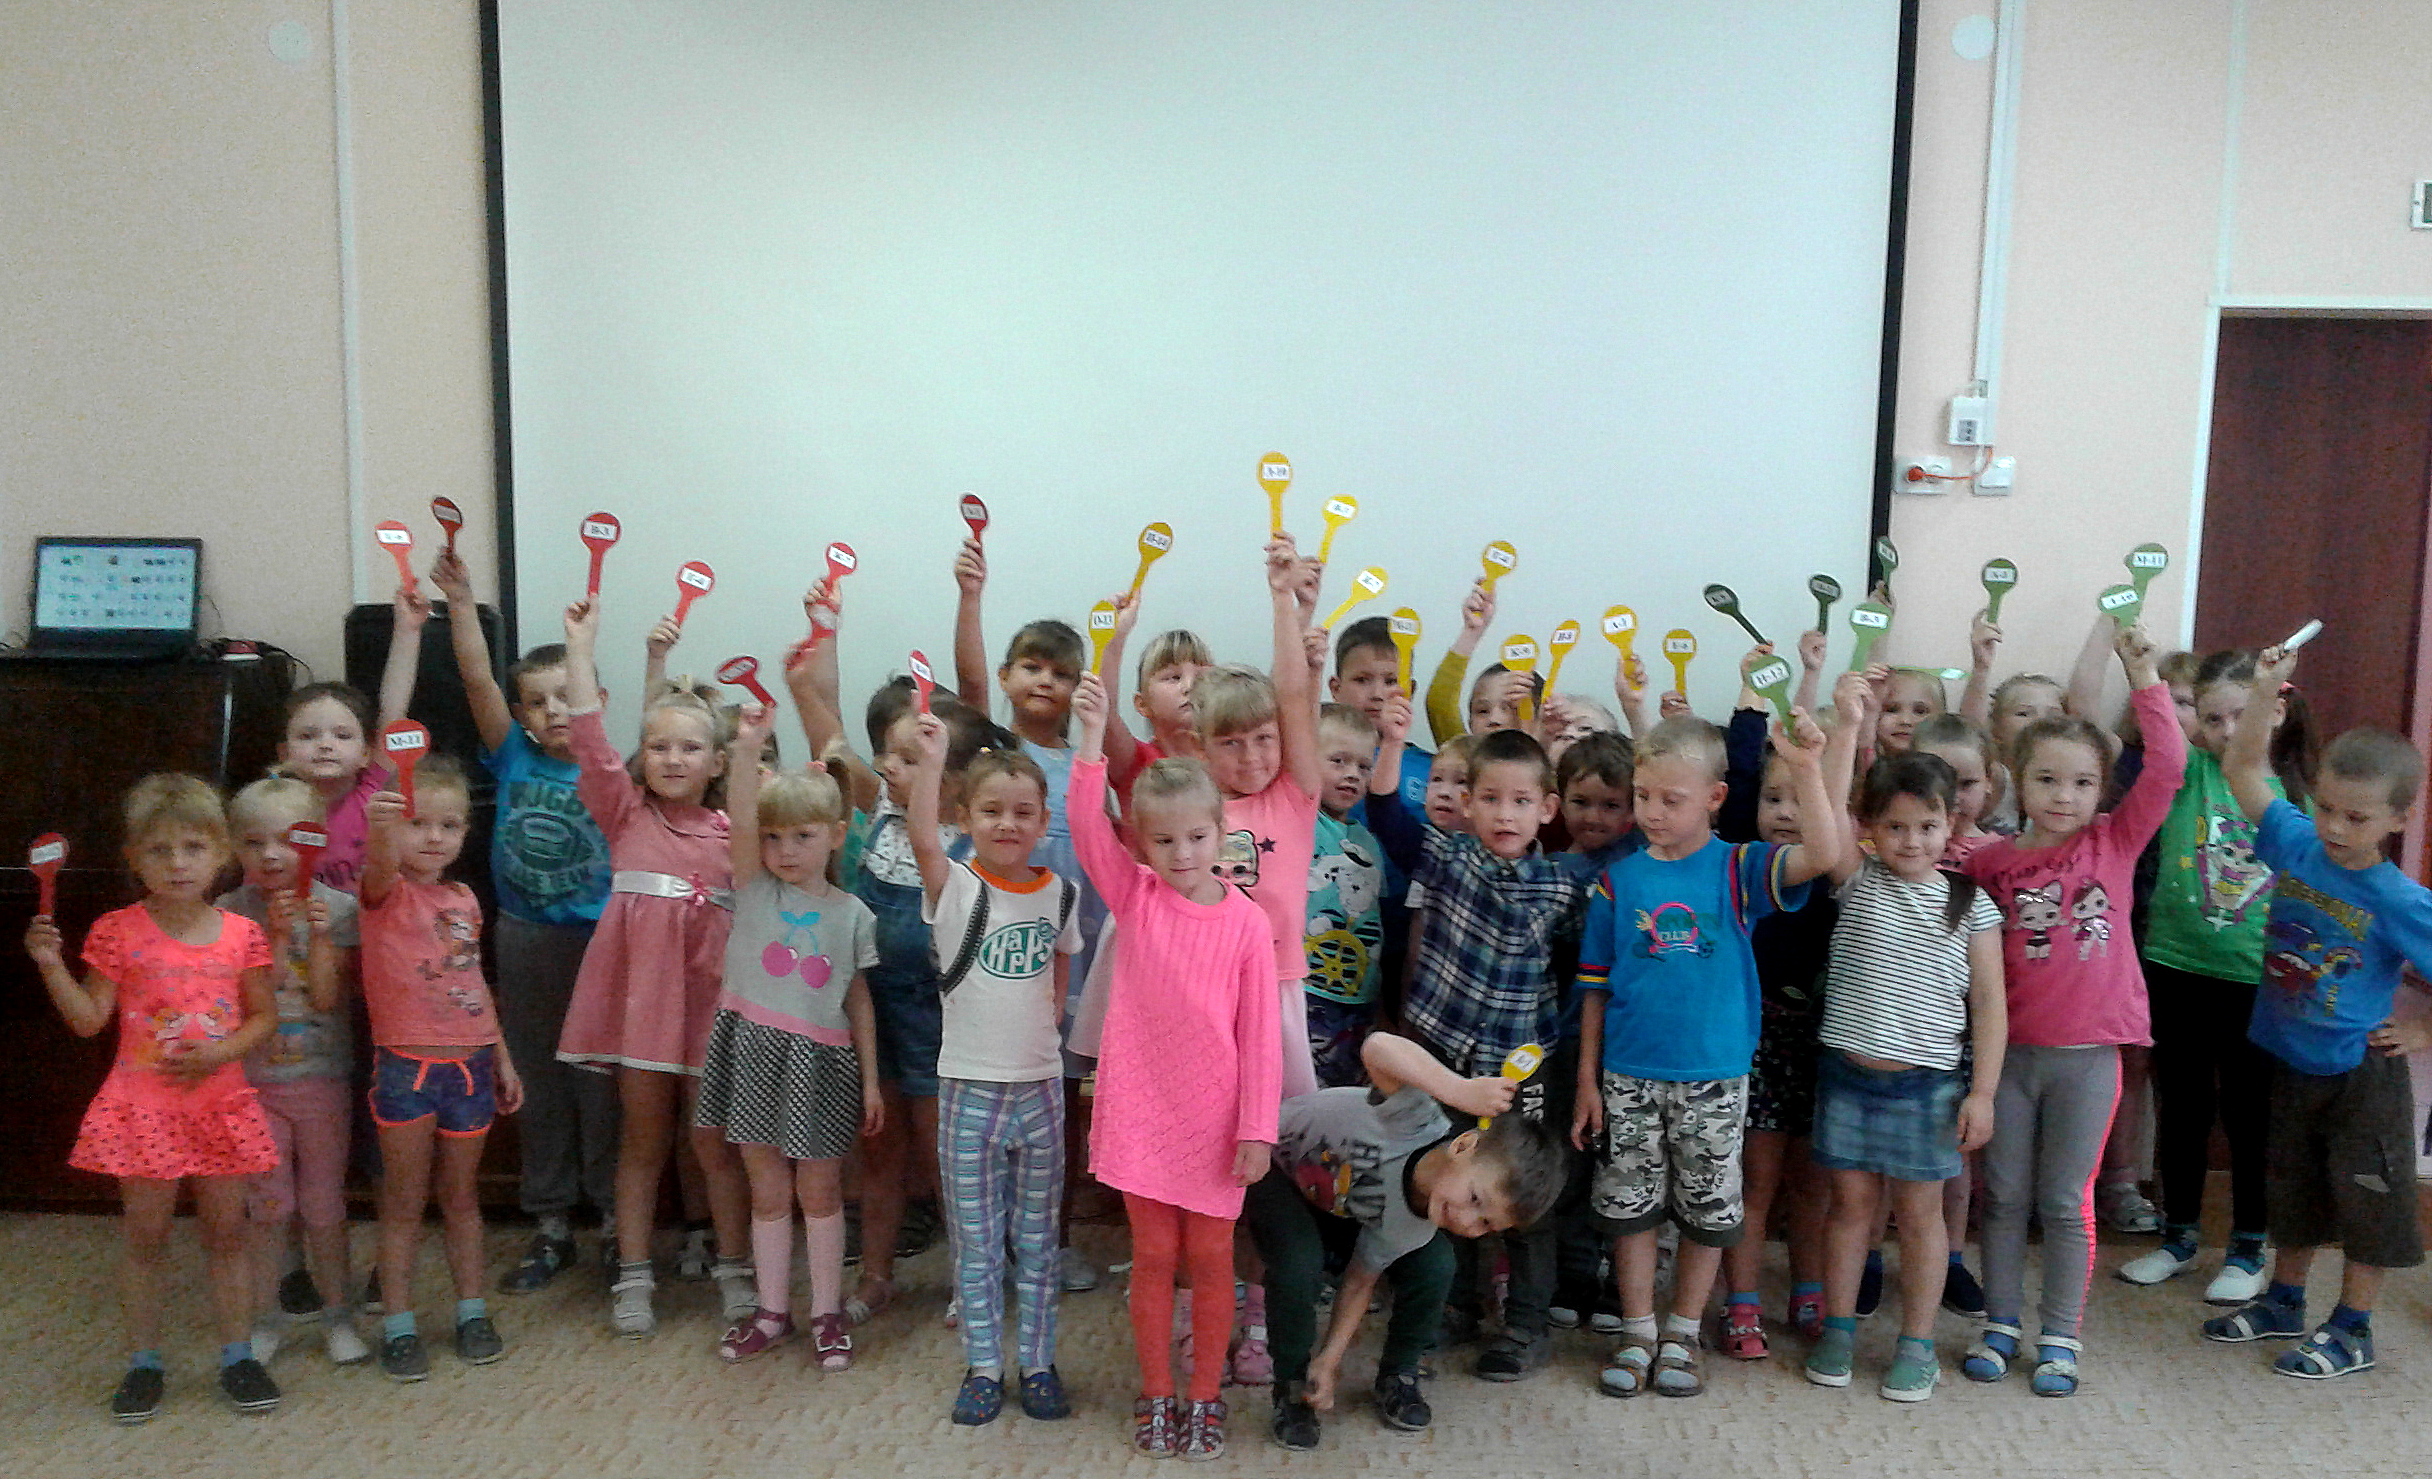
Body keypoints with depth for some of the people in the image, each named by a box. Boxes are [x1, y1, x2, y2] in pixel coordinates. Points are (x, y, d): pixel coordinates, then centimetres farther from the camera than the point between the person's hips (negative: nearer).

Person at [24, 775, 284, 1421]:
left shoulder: (241, 935, -2)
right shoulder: (118, 932, -6)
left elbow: (264, 1016, 2)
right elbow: (89, 1020, -3)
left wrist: (221, 1051, -15)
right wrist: (51, 964, -15)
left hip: (220, 1103, 1)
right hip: (142, 1104, -1)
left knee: (226, 1232, 9)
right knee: (147, 1234, 7)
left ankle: (236, 1355, 20)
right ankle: (144, 1361, 22)